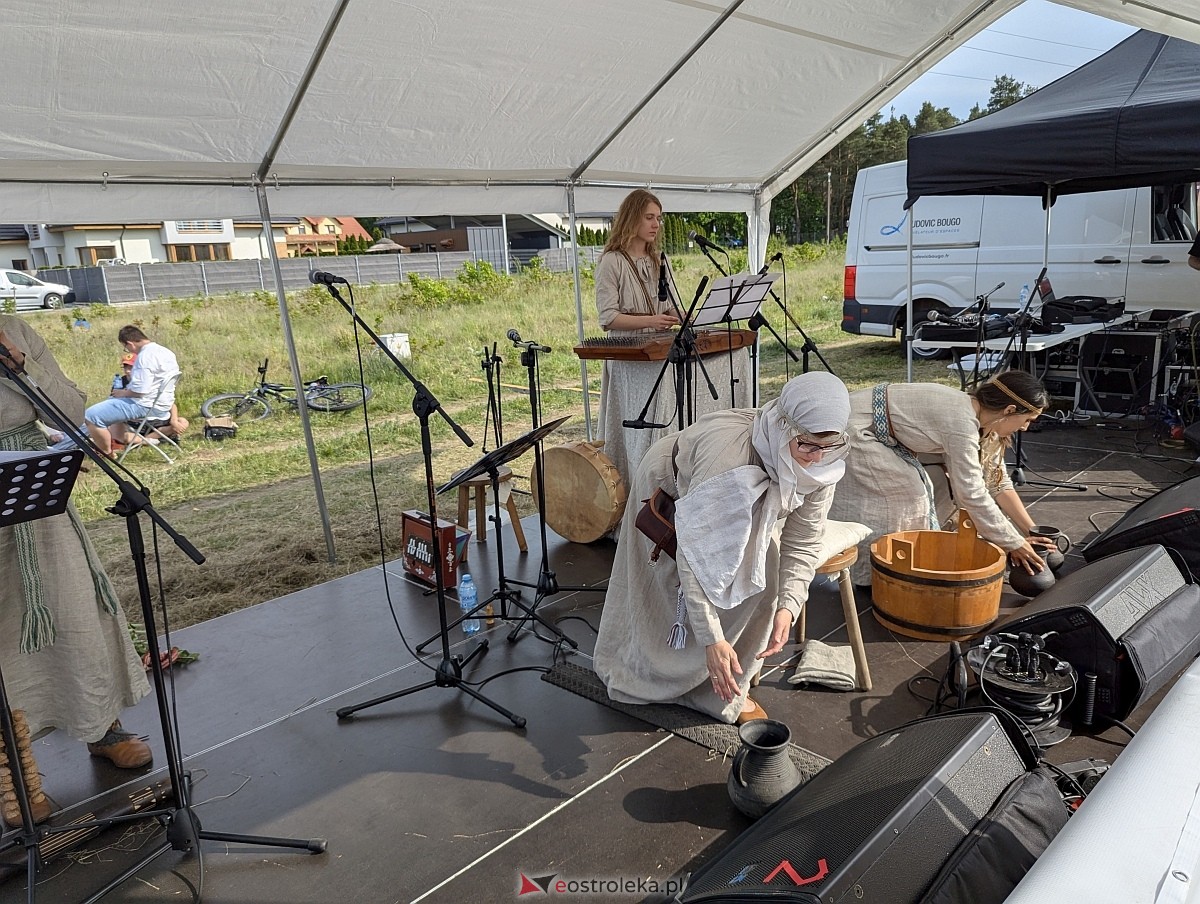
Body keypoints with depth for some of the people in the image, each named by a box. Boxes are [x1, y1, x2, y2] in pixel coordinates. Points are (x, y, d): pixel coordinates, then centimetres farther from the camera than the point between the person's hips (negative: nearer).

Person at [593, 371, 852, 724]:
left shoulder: (823, 462, -27)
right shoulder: (728, 450, -46)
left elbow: (802, 543, -17)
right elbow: (692, 554, -43)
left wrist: (787, 608, -31)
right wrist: (712, 639, -43)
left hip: (735, 504, 5)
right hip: (670, 491, -5)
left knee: (760, 574, -12)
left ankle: (730, 690, 5)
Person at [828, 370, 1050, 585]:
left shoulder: (981, 418, 0)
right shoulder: (963, 425, -28)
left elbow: (997, 482, 7)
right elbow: (973, 494, -25)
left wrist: (1031, 531, 5)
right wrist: (1015, 544, -15)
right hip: (853, 427, -9)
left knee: (938, 486, 6)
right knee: (907, 495, -11)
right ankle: (872, 575, 4)